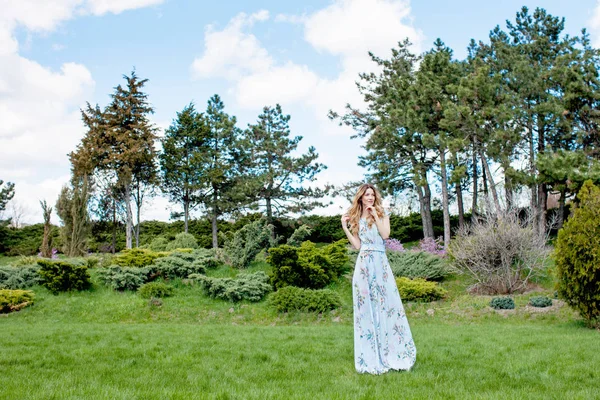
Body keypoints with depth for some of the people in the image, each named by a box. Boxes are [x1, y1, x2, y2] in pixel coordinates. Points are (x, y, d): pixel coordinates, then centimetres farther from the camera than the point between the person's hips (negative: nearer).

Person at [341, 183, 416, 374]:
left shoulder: (382, 213, 9)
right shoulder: (356, 218, 12)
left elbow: (385, 234, -7)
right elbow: (357, 245, 6)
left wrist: (375, 214, -6)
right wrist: (345, 227, 2)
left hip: (381, 262, -1)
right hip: (364, 264, 1)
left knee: (387, 303, -2)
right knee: (365, 306, 1)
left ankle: (393, 352, 9)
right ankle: (370, 356, 10)